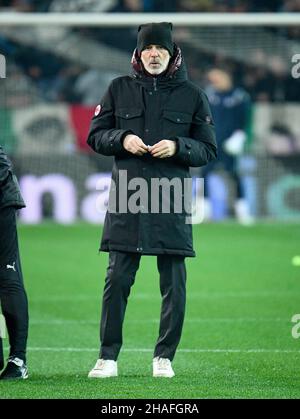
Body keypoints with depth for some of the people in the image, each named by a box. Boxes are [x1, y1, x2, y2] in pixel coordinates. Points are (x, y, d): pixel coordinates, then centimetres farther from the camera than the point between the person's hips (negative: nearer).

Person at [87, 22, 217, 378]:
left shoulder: (192, 95, 6)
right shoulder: (119, 89, 9)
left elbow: (208, 149, 7)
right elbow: (95, 136, 11)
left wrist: (177, 147, -11)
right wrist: (123, 139, -8)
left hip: (171, 201, 0)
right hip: (126, 201, 0)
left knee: (173, 283, 1)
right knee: (117, 279, -1)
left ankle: (164, 357, 11)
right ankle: (108, 356, 6)